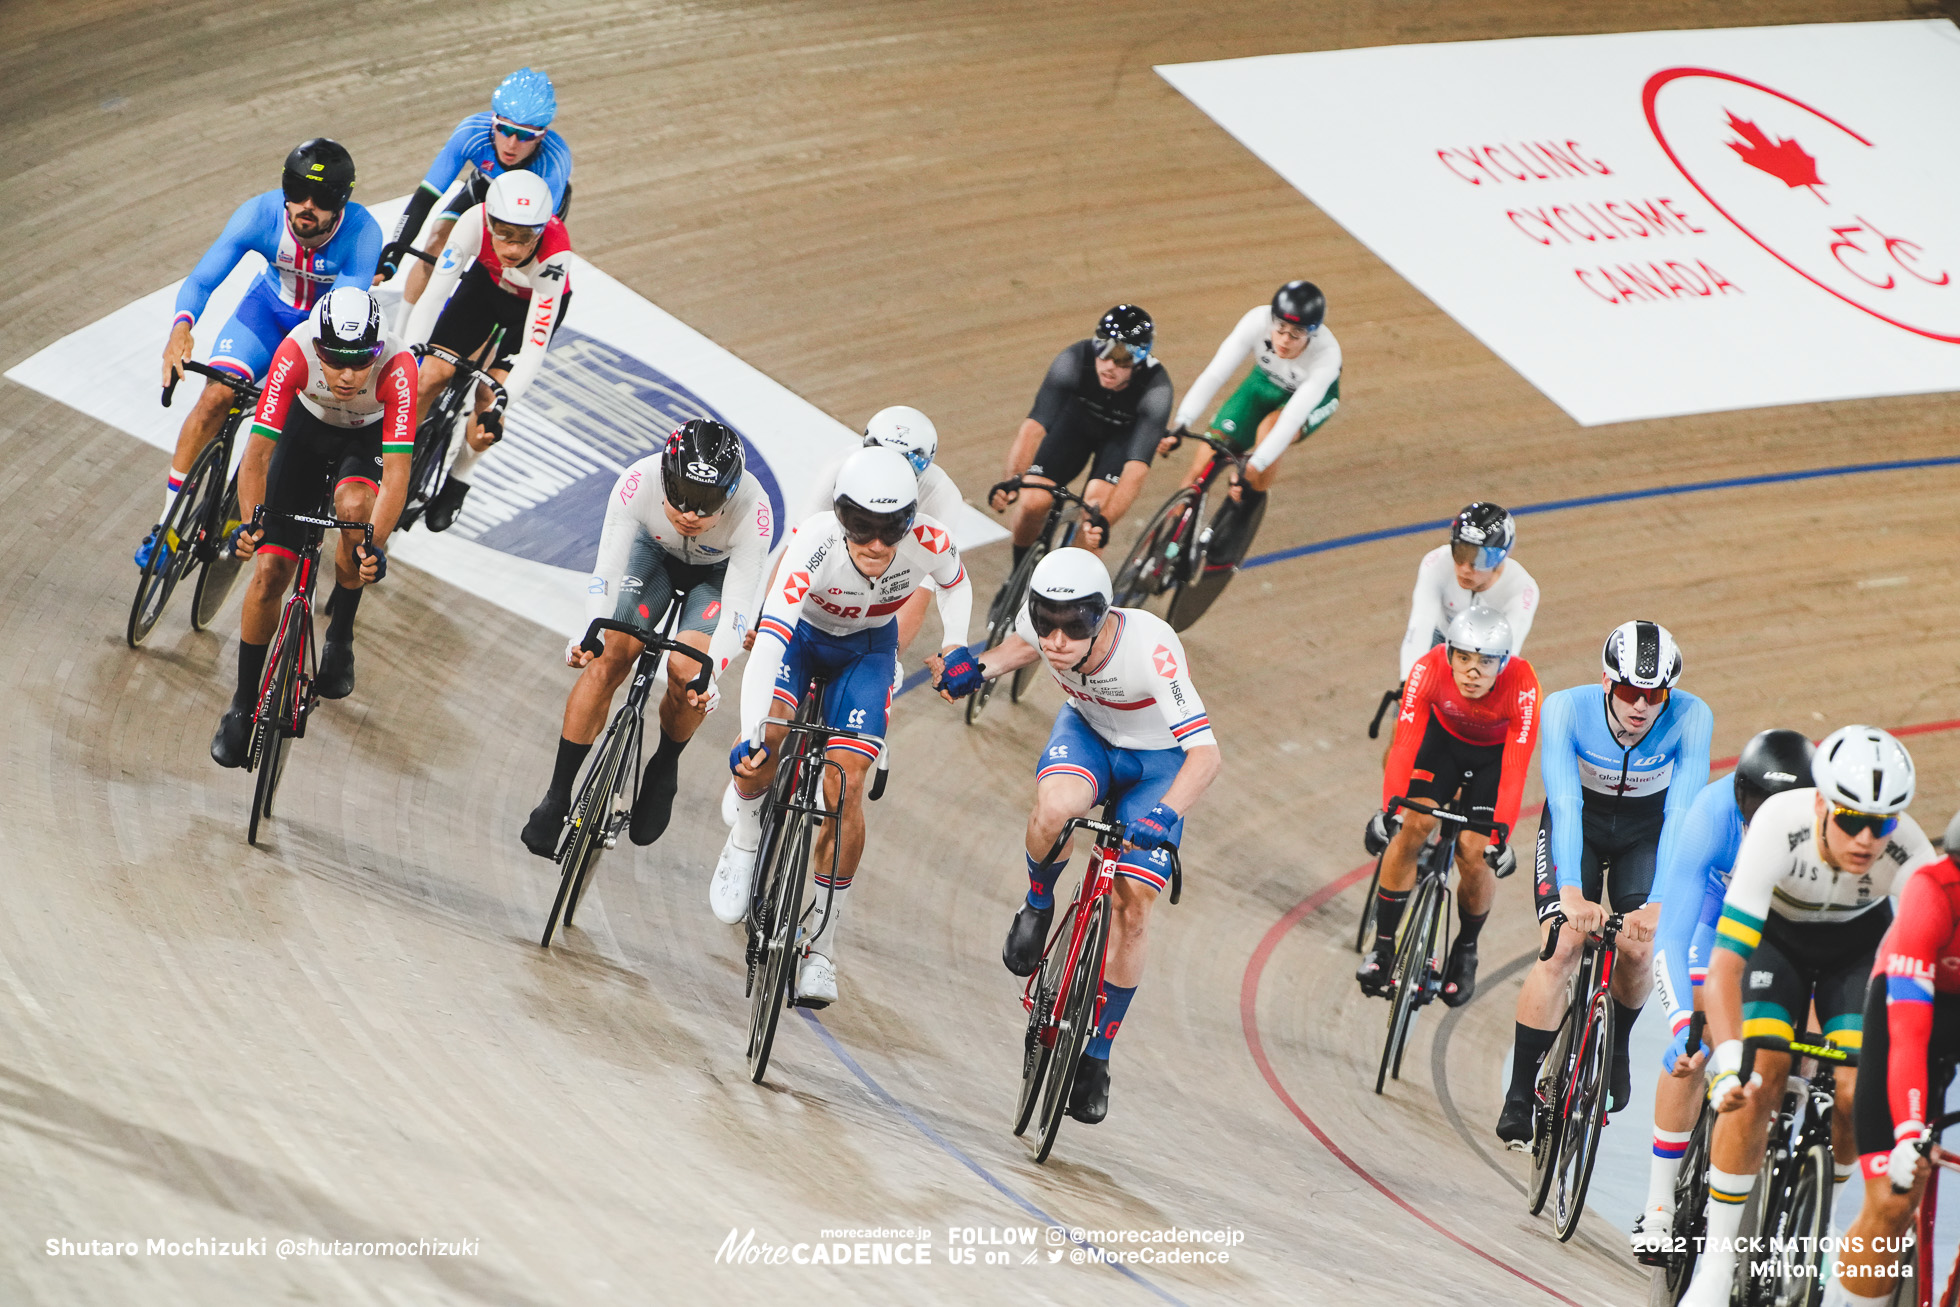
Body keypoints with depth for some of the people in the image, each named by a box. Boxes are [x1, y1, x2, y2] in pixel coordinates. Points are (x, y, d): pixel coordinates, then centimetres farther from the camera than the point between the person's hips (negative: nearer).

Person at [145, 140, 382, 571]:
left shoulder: (361, 233, -35)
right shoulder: (261, 214, -30)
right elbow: (201, 280, -32)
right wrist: (182, 326, -53)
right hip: (270, 307, 1)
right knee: (217, 395, -18)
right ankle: (168, 518, -7)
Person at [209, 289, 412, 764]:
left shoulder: (397, 369, -38)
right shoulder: (295, 354, -35)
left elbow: (396, 474, -41)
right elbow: (258, 451, -33)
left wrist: (374, 547, -52)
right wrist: (249, 522, -45)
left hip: (370, 439, -1)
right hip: (309, 427, 1)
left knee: (354, 503, -35)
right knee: (269, 571, -6)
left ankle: (340, 638, -9)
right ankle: (243, 705, 15)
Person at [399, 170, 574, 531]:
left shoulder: (554, 255, -42)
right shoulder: (475, 223, -38)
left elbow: (533, 351, -42)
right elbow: (433, 295, -34)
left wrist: (498, 404, -52)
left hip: (538, 301, -2)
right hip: (487, 282, 2)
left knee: (488, 398, -14)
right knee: (434, 374, -10)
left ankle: (457, 482, 13)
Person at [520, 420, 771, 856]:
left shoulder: (751, 510, -39)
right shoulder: (639, 482, -36)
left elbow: (738, 605, -36)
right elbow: (608, 569, -33)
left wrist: (711, 672, -50)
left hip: (720, 571, -1)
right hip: (654, 551, 1)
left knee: (686, 672, -25)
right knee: (608, 660, -17)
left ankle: (664, 769, 6)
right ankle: (557, 796, -5)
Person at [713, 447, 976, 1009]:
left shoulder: (930, 540, -30)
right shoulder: (815, 542, -39)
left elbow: (956, 584, -2)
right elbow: (769, 641, -46)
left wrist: (955, 647, -17)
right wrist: (751, 735, -55)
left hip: (866, 648, 1)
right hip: (801, 631, -1)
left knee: (845, 787, -11)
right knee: (770, 731, -31)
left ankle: (820, 947, 1)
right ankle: (745, 842, 0)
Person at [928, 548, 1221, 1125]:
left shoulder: (1148, 647, -40)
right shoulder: (1043, 623, -26)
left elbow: (1205, 754, -44)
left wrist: (1164, 815, -59)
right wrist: (977, 669, -16)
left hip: (1160, 763, -3)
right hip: (1087, 731, 3)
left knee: (1131, 907, -10)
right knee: (1056, 807, -33)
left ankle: (1097, 1056, 7)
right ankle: (1038, 905, 0)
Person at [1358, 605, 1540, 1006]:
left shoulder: (1521, 685, -37)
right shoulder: (1430, 669, -33)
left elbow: (1515, 770, -38)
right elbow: (1405, 743, -35)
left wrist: (1500, 837, -45)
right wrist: (1389, 810, -45)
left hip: (1496, 752, -1)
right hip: (1444, 737, 1)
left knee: (1474, 853, -12)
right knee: (1413, 826, -16)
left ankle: (1465, 951, 14)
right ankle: (1383, 946, -2)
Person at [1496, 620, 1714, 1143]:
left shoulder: (1690, 718, -29)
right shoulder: (1566, 709, -31)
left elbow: (1681, 812, -35)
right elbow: (1564, 802, -38)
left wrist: (1663, 902, -46)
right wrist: (1571, 893, -51)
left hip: (1647, 827, 1)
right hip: (1579, 821, -1)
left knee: (1637, 949, -13)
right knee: (1563, 947, -18)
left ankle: (1616, 1043, 21)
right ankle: (1519, 1095, -10)